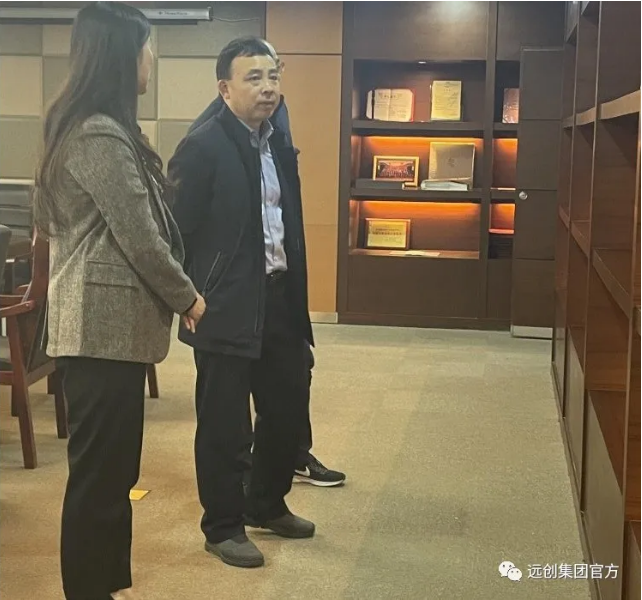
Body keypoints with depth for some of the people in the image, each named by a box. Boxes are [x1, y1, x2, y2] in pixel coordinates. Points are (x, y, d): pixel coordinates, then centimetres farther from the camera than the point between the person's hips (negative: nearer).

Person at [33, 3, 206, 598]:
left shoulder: (80, 126, 15)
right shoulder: (101, 136, -17)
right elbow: (139, 237, -18)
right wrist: (187, 298, -3)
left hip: (99, 318, 10)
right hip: (108, 321, -10)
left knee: (106, 466, 16)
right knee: (100, 469, -1)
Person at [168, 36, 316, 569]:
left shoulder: (281, 148, 12)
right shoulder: (203, 147, -11)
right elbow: (180, 230, -13)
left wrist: (299, 299, 15)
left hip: (280, 301, 8)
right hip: (227, 308, -8)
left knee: (288, 408, 17)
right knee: (224, 424, 4)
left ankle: (267, 505, 37)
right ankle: (223, 527, 21)